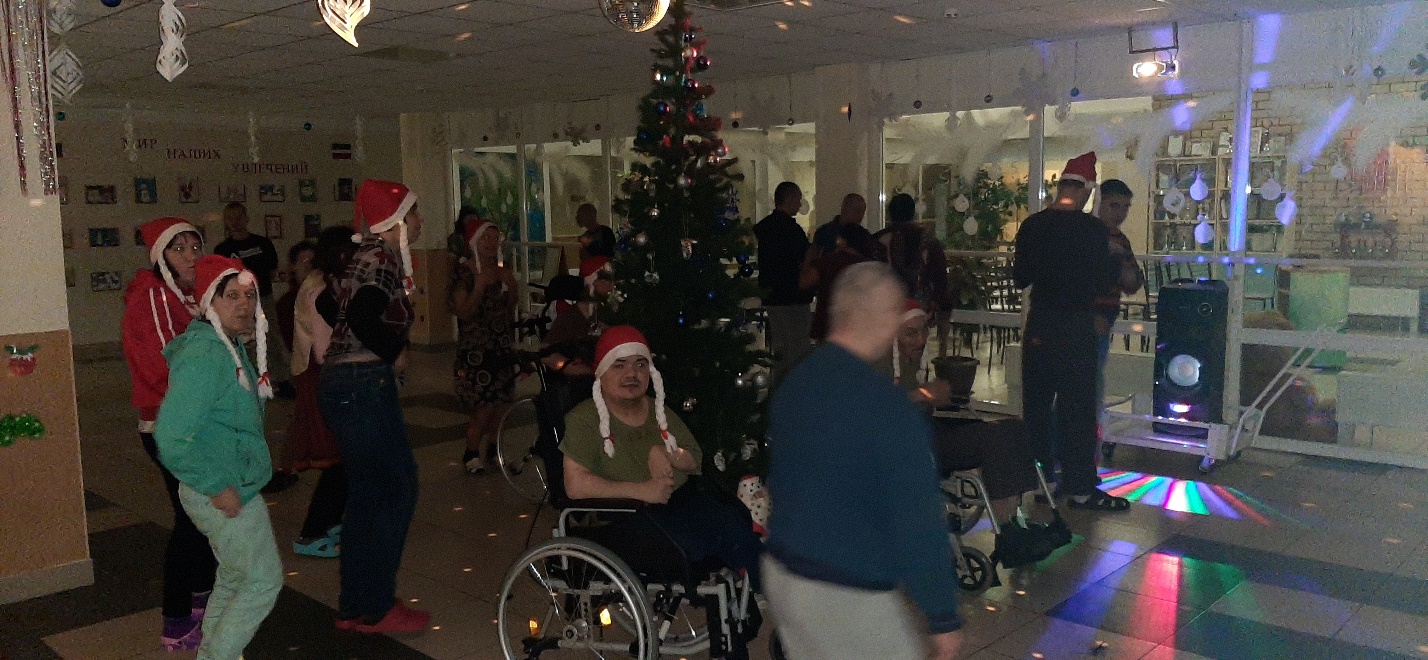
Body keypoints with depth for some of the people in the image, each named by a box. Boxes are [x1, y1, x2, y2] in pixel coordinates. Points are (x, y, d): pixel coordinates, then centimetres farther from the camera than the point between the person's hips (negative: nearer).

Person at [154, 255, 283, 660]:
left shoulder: (231, 347, 7)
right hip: (222, 494, -10)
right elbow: (172, 437, -30)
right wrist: (218, 487, -24)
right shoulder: (204, 355, -24)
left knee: (233, 580, 21)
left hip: (232, 489, 10)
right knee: (264, 581, 0)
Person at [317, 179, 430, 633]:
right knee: (395, 490, -1)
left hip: (343, 383, 10)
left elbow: (329, 305, 24)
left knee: (368, 494, 15)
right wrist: (394, 351, -14)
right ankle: (375, 608, 9)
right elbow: (363, 317, -29)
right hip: (364, 385, -10)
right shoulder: (380, 257, -14)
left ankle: (355, 606, 24)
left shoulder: (369, 254, 14)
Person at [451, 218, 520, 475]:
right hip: (475, 351, -6)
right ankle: (471, 455, 10)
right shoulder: (463, 272, -8)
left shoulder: (502, 271, 10)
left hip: (503, 348, 6)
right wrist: (480, 285, -23)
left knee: (499, 406, 5)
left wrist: (511, 287, -2)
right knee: (483, 408, -8)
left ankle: (491, 451, 20)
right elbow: (464, 312, -15)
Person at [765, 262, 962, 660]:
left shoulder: (792, 384, 1)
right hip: (847, 596, -7)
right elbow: (917, 522, -22)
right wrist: (943, 616, -13)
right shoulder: (889, 408, -23)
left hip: (780, 573, 8)